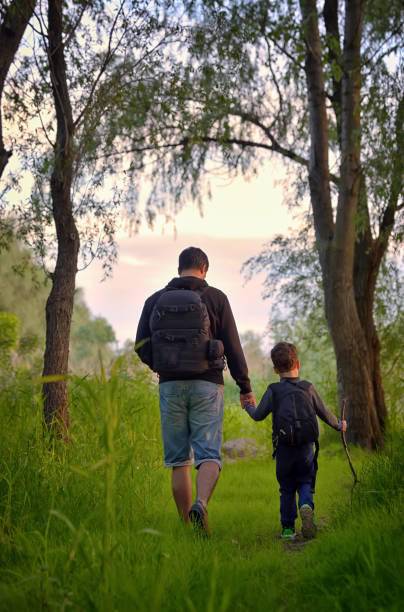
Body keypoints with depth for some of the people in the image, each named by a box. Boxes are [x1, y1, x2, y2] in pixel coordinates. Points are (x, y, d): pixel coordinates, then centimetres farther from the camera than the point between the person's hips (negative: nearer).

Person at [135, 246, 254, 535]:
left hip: (170, 385, 2)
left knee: (179, 460, 8)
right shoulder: (215, 298, 1)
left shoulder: (155, 300, 6)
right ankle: (201, 504, -28)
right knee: (209, 456, -2)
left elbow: (141, 347, 6)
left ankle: (187, 524, 9)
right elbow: (232, 345, -1)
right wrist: (245, 386, 7)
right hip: (207, 385, -2)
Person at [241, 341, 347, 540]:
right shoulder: (308, 388, 3)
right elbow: (324, 414, 10)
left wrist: (248, 407, 18)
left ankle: (287, 527, 9)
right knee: (305, 484, 10)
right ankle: (306, 506, -21)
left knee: (286, 489, 12)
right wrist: (339, 425, 29)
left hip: (284, 450, 0)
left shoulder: (273, 390, -2)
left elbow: (258, 415, -4)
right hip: (306, 448, 1)